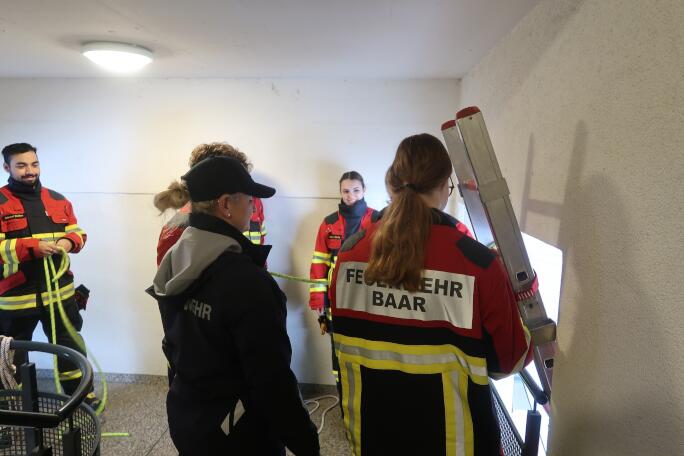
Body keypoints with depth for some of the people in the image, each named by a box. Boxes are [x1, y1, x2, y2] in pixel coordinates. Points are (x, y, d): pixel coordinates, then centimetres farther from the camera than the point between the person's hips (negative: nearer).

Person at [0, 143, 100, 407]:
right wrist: (32, 247, -26)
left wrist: (69, 241, -10)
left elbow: (78, 232, 12)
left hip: (59, 290, 4)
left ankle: (82, 395, 29)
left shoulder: (58, 200, 7)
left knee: (70, 346, 15)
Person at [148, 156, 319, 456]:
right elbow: (272, 376, -25)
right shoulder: (245, 278, -29)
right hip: (237, 432, -7)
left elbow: (174, 343, 9)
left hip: (184, 416, 7)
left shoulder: (173, 264, -3)